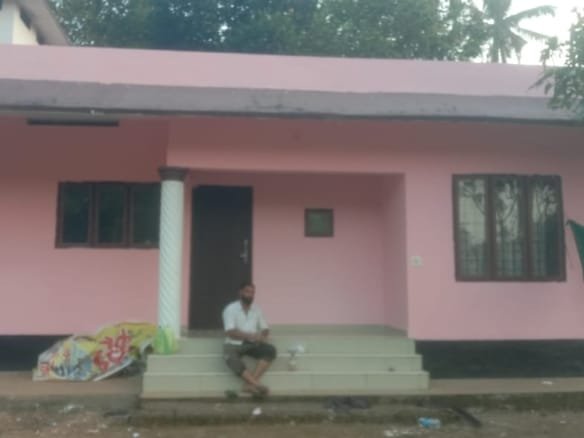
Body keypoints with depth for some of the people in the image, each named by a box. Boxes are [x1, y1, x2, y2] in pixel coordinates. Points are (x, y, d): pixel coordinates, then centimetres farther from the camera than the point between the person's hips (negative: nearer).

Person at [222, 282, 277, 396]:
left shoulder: (257, 309, 9)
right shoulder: (230, 309, -6)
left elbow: (265, 329, 11)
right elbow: (230, 332, -16)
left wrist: (263, 336, -14)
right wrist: (250, 336, -28)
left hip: (252, 344, 5)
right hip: (234, 344, -4)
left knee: (270, 350, -23)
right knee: (232, 359, -37)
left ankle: (250, 383, -27)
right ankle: (257, 384, -35)